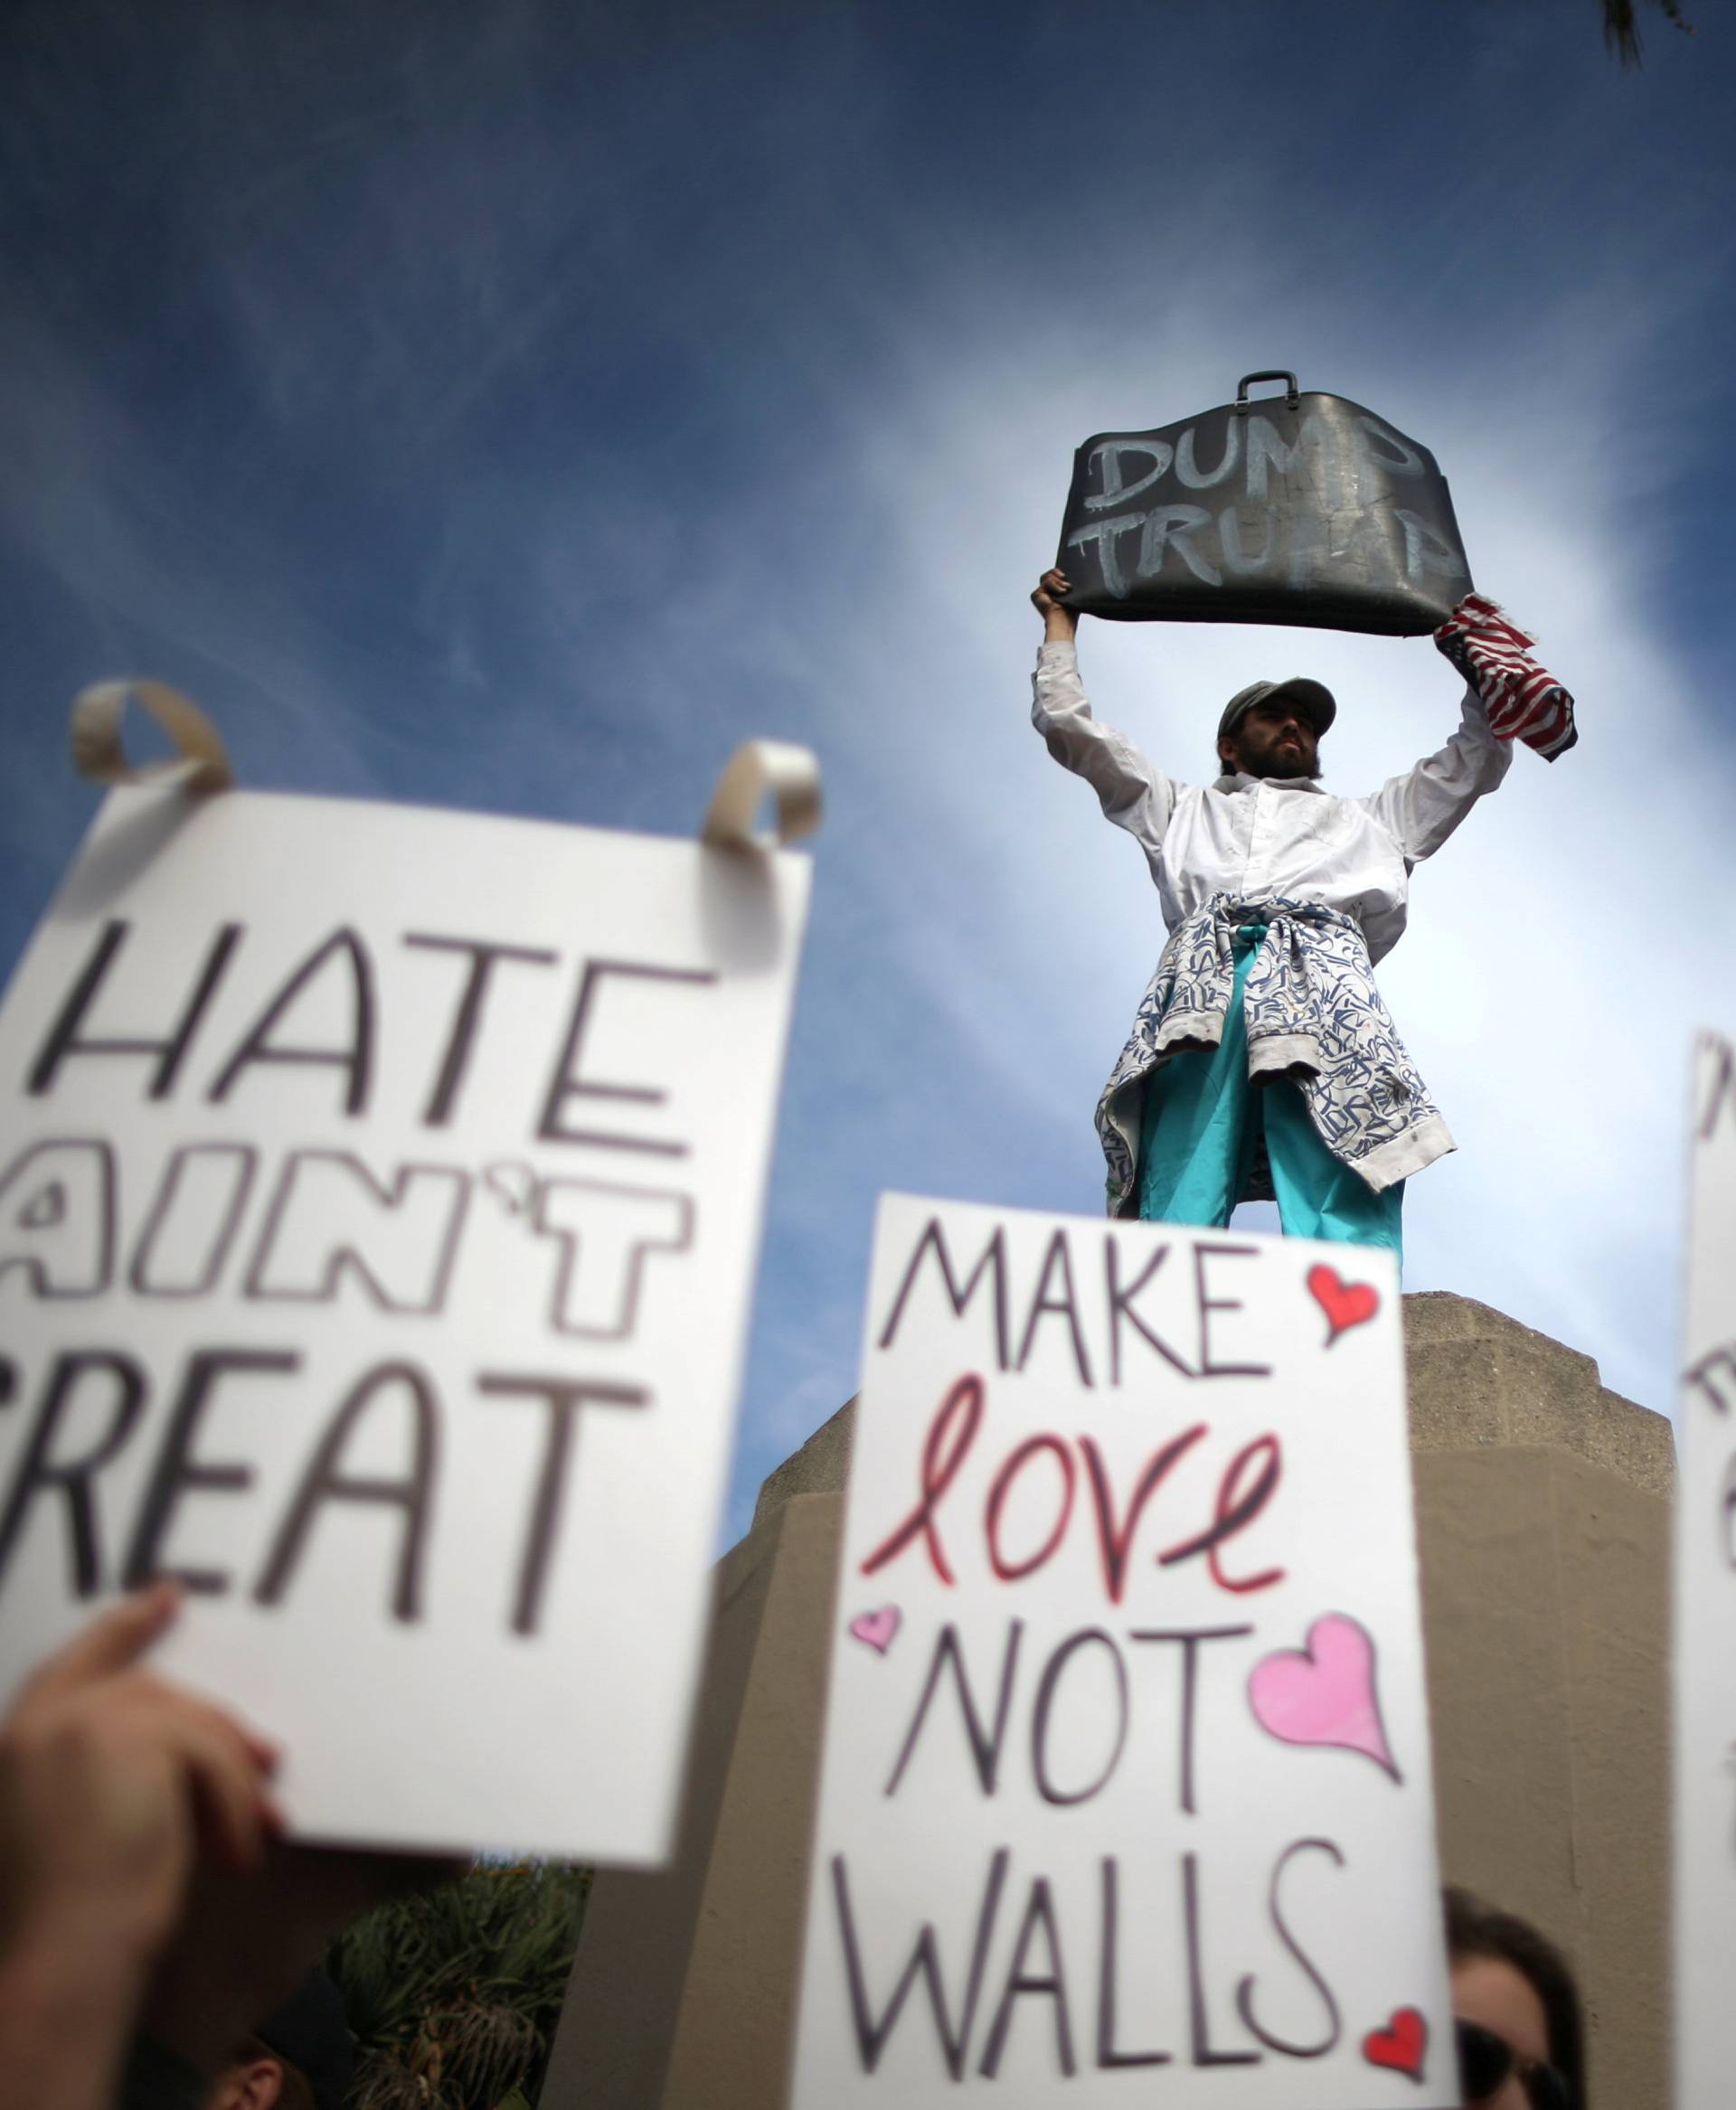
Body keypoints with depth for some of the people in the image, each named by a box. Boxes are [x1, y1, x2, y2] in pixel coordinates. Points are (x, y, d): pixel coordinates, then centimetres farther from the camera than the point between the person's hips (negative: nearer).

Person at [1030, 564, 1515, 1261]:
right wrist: (1061, 624, 46)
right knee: (1176, 1208, -24)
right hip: (1204, 977, -1)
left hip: (1325, 976, 1)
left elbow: (1478, 760, 45)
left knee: (1349, 1222, -24)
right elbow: (1067, 726, 40)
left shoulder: (1366, 819, 44)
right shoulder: (1184, 808, 40)